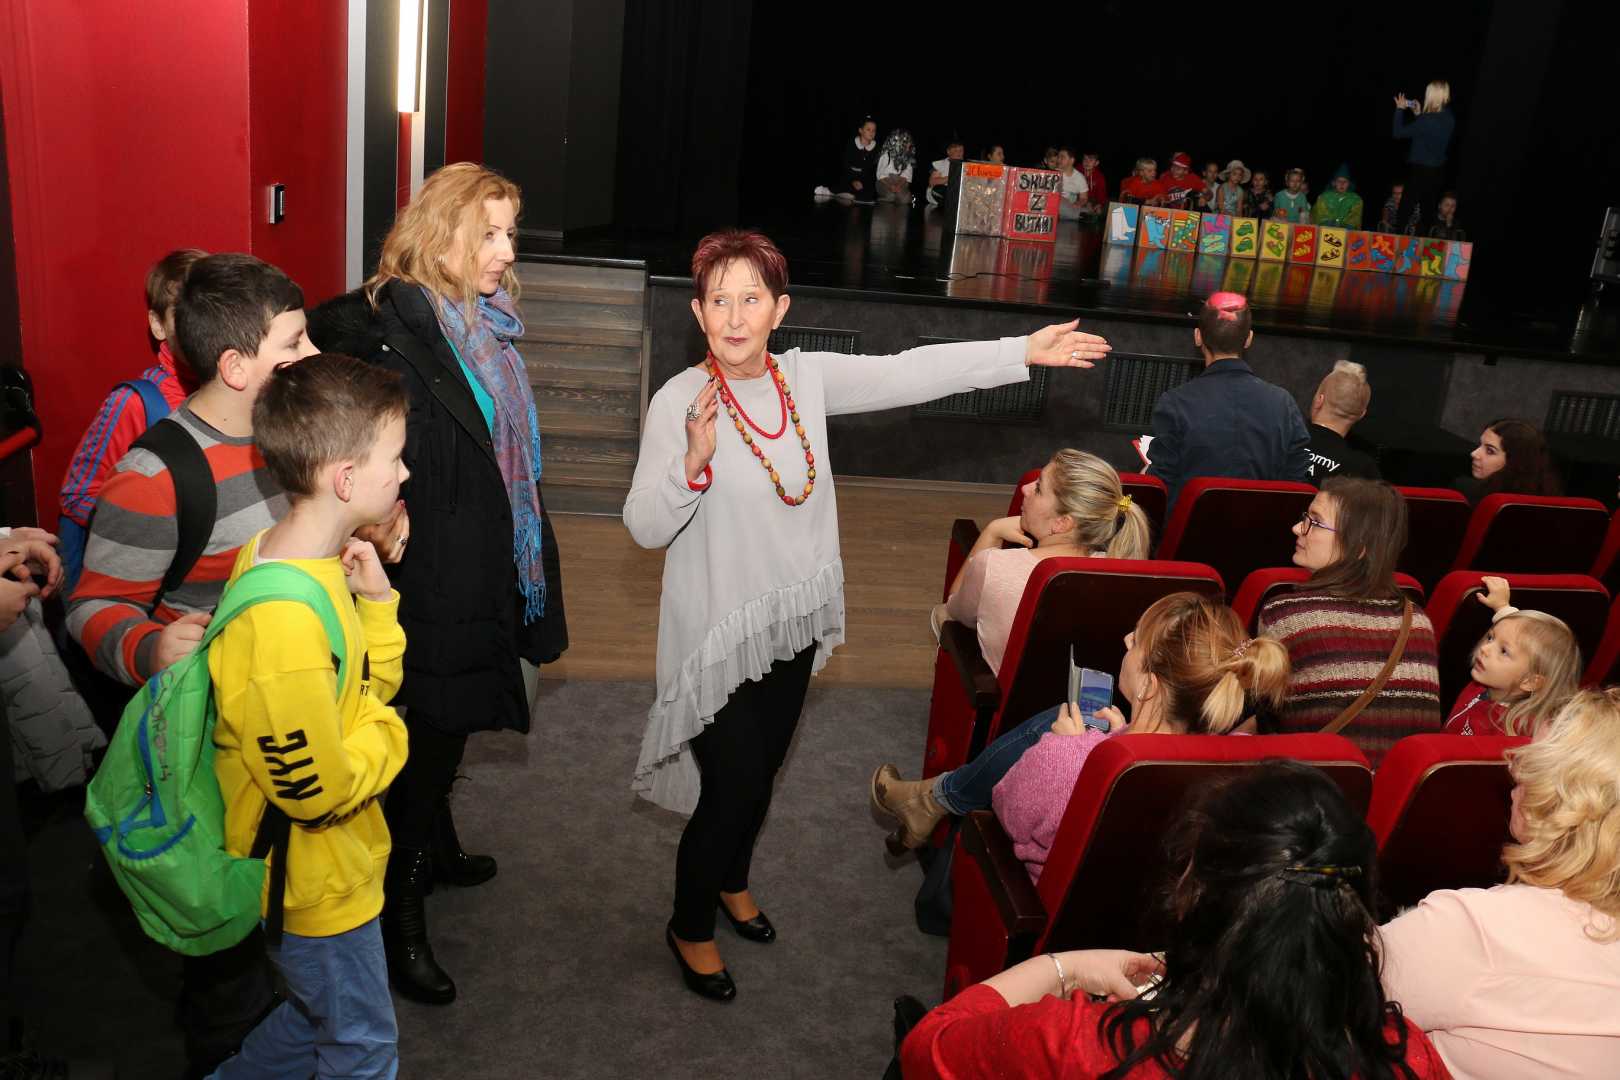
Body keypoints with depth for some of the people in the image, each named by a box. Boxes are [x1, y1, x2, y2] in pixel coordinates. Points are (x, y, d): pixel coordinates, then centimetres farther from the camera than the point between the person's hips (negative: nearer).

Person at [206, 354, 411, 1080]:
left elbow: (367, 689, 7)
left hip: (332, 864, 9)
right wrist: (386, 733, -13)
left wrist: (376, 603, -8)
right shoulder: (284, 620, -34)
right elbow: (318, 789, -30)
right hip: (316, 883, -9)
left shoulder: (312, 561, -3)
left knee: (319, 1016, 29)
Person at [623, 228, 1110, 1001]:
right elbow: (644, 527, -21)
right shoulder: (679, 402, -18)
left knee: (762, 770, 23)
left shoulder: (807, 377, -4)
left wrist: (1023, 352, -9)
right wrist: (693, 461, -38)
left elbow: (906, 373, -7)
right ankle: (690, 928, 30)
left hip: (791, 625, 5)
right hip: (716, 637, -5)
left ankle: (732, 881, 52)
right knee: (734, 786, 2)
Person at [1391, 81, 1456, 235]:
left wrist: (1400, 109, -4)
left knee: (1405, 211, 0)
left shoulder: (1426, 120, -22)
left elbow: (1398, 133, -14)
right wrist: (1419, 115, 15)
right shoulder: (1449, 119, 1)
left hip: (1420, 171, -7)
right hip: (1438, 170, 7)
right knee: (1427, 212, 14)